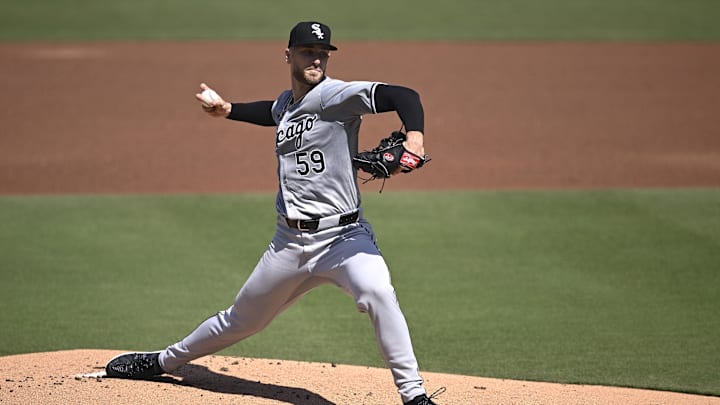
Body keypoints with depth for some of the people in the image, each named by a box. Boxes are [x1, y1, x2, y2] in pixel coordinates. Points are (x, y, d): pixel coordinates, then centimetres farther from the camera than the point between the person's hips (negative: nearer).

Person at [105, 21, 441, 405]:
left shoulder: (336, 95, -11)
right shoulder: (286, 102, 11)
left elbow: (403, 96, -26)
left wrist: (414, 135, -45)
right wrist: (228, 110, 29)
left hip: (343, 235, -6)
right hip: (290, 240, 6)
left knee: (378, 293, -34)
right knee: (240, 320, 18)